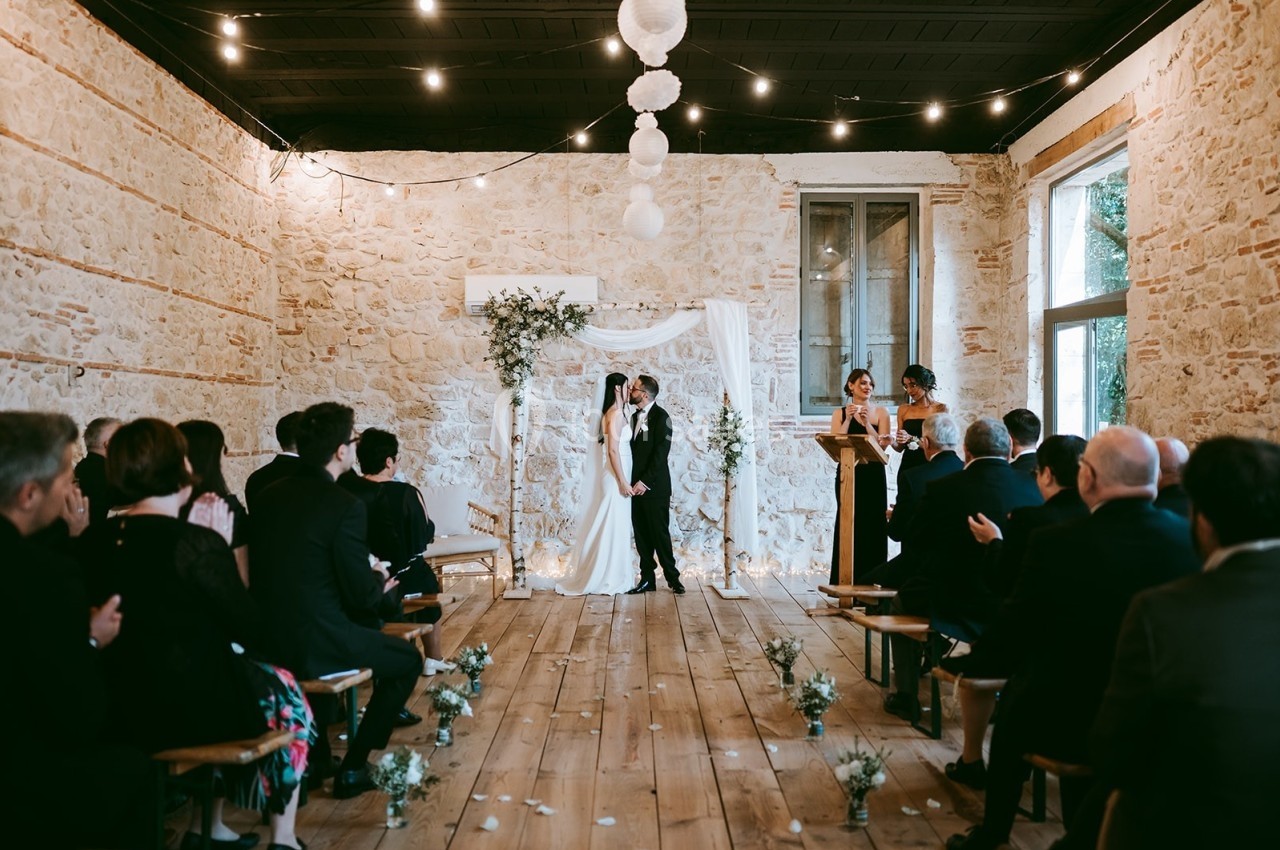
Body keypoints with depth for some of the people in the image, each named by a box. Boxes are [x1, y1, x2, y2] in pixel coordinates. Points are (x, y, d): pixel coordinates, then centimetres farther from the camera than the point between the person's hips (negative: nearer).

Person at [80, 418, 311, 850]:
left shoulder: (94, 539, -1)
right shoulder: (197, 543, -20)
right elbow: (250, 630, -11)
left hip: (120, 709, 7)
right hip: (190, 709, -6)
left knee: (224, 667, 30)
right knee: (285, 691, 20)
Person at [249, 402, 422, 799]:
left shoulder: (268, 495, 3)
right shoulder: (345, 505, -18)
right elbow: (362, 594, -15)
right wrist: (381, 587, 9)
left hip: (267, 640, 7)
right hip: (315, 644, -7)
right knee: (409, 659, 16)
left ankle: (313, 755, 40)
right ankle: (354, 768, 17)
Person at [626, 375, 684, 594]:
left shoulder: (661, 417, -9)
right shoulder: (635, 417, 14)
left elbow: (660, 454, -16)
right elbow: (633, 451, 14)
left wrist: (645, 481, -19)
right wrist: (633, 481, 4)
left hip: (655, 487, -7)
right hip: (637, 486, 7)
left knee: (660, 534, -2)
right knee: (641, 535, 8)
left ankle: (672, 577, 10)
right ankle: (647, 579, 15)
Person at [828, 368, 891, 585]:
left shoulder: (880, 412, 5)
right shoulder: (839, 413, 7)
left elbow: (882, 445, -5)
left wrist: (866, 422, -13)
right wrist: (848, 419, -11)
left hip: (873, 475, 0)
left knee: (872, 525, 0)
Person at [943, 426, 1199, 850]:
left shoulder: (1058, 543, -22)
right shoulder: (1190, 538, -10)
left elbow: (1010, 641, -12)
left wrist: (975, 661, 10)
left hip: (1078, 723, -3)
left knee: (1016, 699, 26)